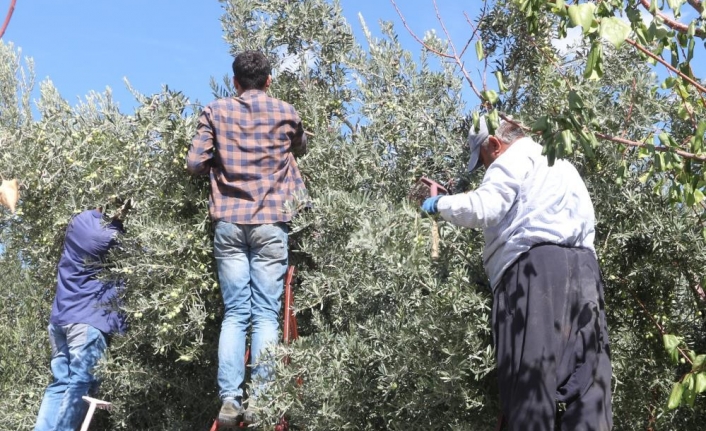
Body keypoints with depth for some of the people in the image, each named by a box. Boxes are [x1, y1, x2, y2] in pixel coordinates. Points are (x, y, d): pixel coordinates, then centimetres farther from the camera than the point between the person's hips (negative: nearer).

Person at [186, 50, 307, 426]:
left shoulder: (215, 112, 8)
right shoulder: (285, 112, 9)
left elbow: (194, 163, 3)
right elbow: (300, 148, 28)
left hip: (228, 222, 1)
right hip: (271, 222, -1)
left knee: (234, 313, 3)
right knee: (266, 313, 0)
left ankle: (229, 400, -3)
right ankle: (258, 398, -6)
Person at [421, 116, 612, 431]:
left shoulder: (516, 158, 5)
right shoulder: (562, 166, 34)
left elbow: (483, 208, -11)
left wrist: (440, 204, 6)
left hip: (536, 267, -9)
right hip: (582, 268, 9)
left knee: (529, 381, -11)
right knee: (585, 385, 0)